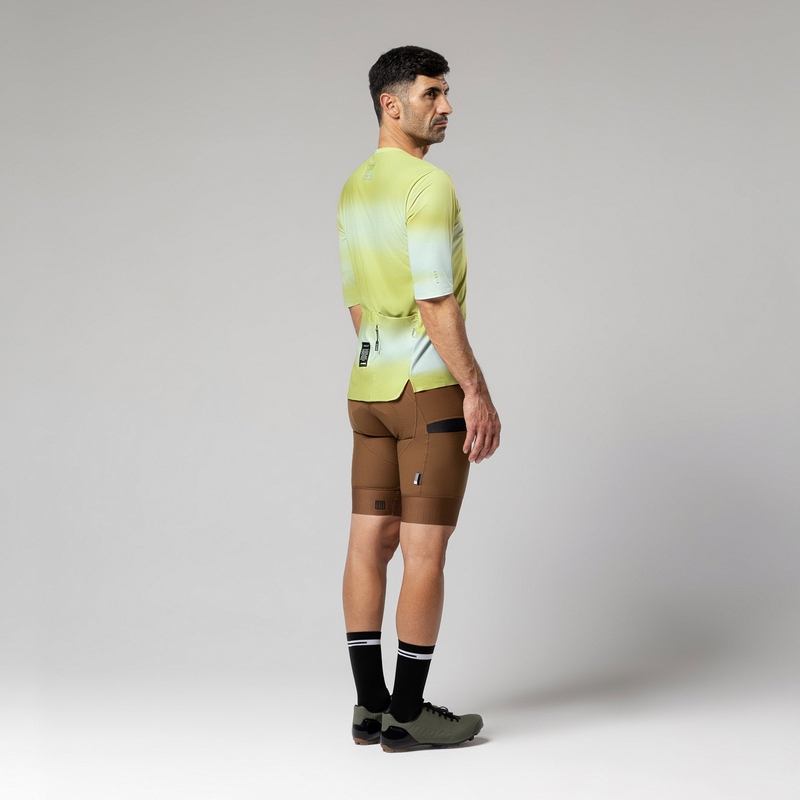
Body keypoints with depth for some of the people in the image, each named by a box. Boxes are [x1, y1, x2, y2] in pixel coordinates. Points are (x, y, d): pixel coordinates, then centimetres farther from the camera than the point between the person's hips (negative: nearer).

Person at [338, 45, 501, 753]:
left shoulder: (354, 189, 13)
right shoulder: (428, 185, -15)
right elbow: (436, 302, -20)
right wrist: (477, 391, -17)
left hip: (369, 385, 9)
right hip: (431, 388, -9)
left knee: (371, 543, 8)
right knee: (425, 551, -3)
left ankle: (371, 707, 15)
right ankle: (407, 716, 2)